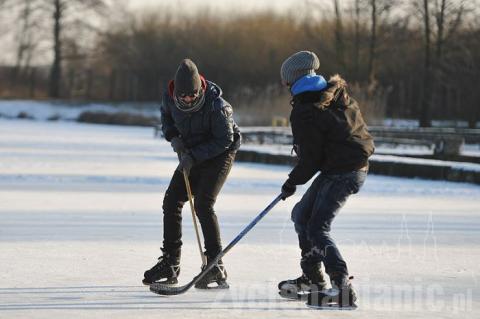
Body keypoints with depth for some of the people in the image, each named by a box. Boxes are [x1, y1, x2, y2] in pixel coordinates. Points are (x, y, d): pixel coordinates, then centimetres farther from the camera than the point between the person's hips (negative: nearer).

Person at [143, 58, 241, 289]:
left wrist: (194, 156, -27)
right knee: (172, 201, 1)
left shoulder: (216, 105, -29)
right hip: (192, 155, 7)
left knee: (203, 205, -20)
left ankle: (215, 266, -17)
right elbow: (166, 115, 10)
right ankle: (170, 264, 11)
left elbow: (224, 140, -22)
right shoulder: (170, 97, -13)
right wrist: (173, 136, -8)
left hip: (219, 155, -7)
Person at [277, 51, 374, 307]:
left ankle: (343, 287, -22)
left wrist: (293, 182, 1)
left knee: (317, 230, -13)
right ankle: (312, 278, 26)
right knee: (301, 214, 19)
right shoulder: (338, 95, 7)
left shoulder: (305, 112, -18)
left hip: (340, 174, -10)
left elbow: (310, 157, -16)